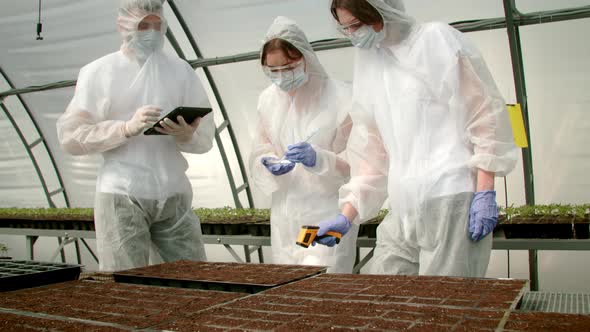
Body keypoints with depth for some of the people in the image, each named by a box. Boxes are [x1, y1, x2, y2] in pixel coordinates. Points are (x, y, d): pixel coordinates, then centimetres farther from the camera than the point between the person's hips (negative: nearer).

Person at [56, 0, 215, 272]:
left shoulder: (182, 71, 11)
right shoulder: (98, 72, 4)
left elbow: (206, 137, 6)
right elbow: (70, 136, -4)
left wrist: (187, 135, -17)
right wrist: (127, 128, -17)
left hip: (175, 195, 3)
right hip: (122, 195, -3)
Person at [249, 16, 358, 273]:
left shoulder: (339, 97, -10)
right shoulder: (268, 99, 5)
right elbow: (259, 152, 10)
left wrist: (318, 159, -26)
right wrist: (269, 164, -13)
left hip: (328, 214, -5)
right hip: (285, 215, 5)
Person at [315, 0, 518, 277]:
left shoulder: (437, 39, 0)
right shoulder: (368, 67, 16)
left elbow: (485, 116, -4)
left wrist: (485, 193, -10)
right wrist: (347, 215, 8)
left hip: (452, 200, -6)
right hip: (403, 211, 6)